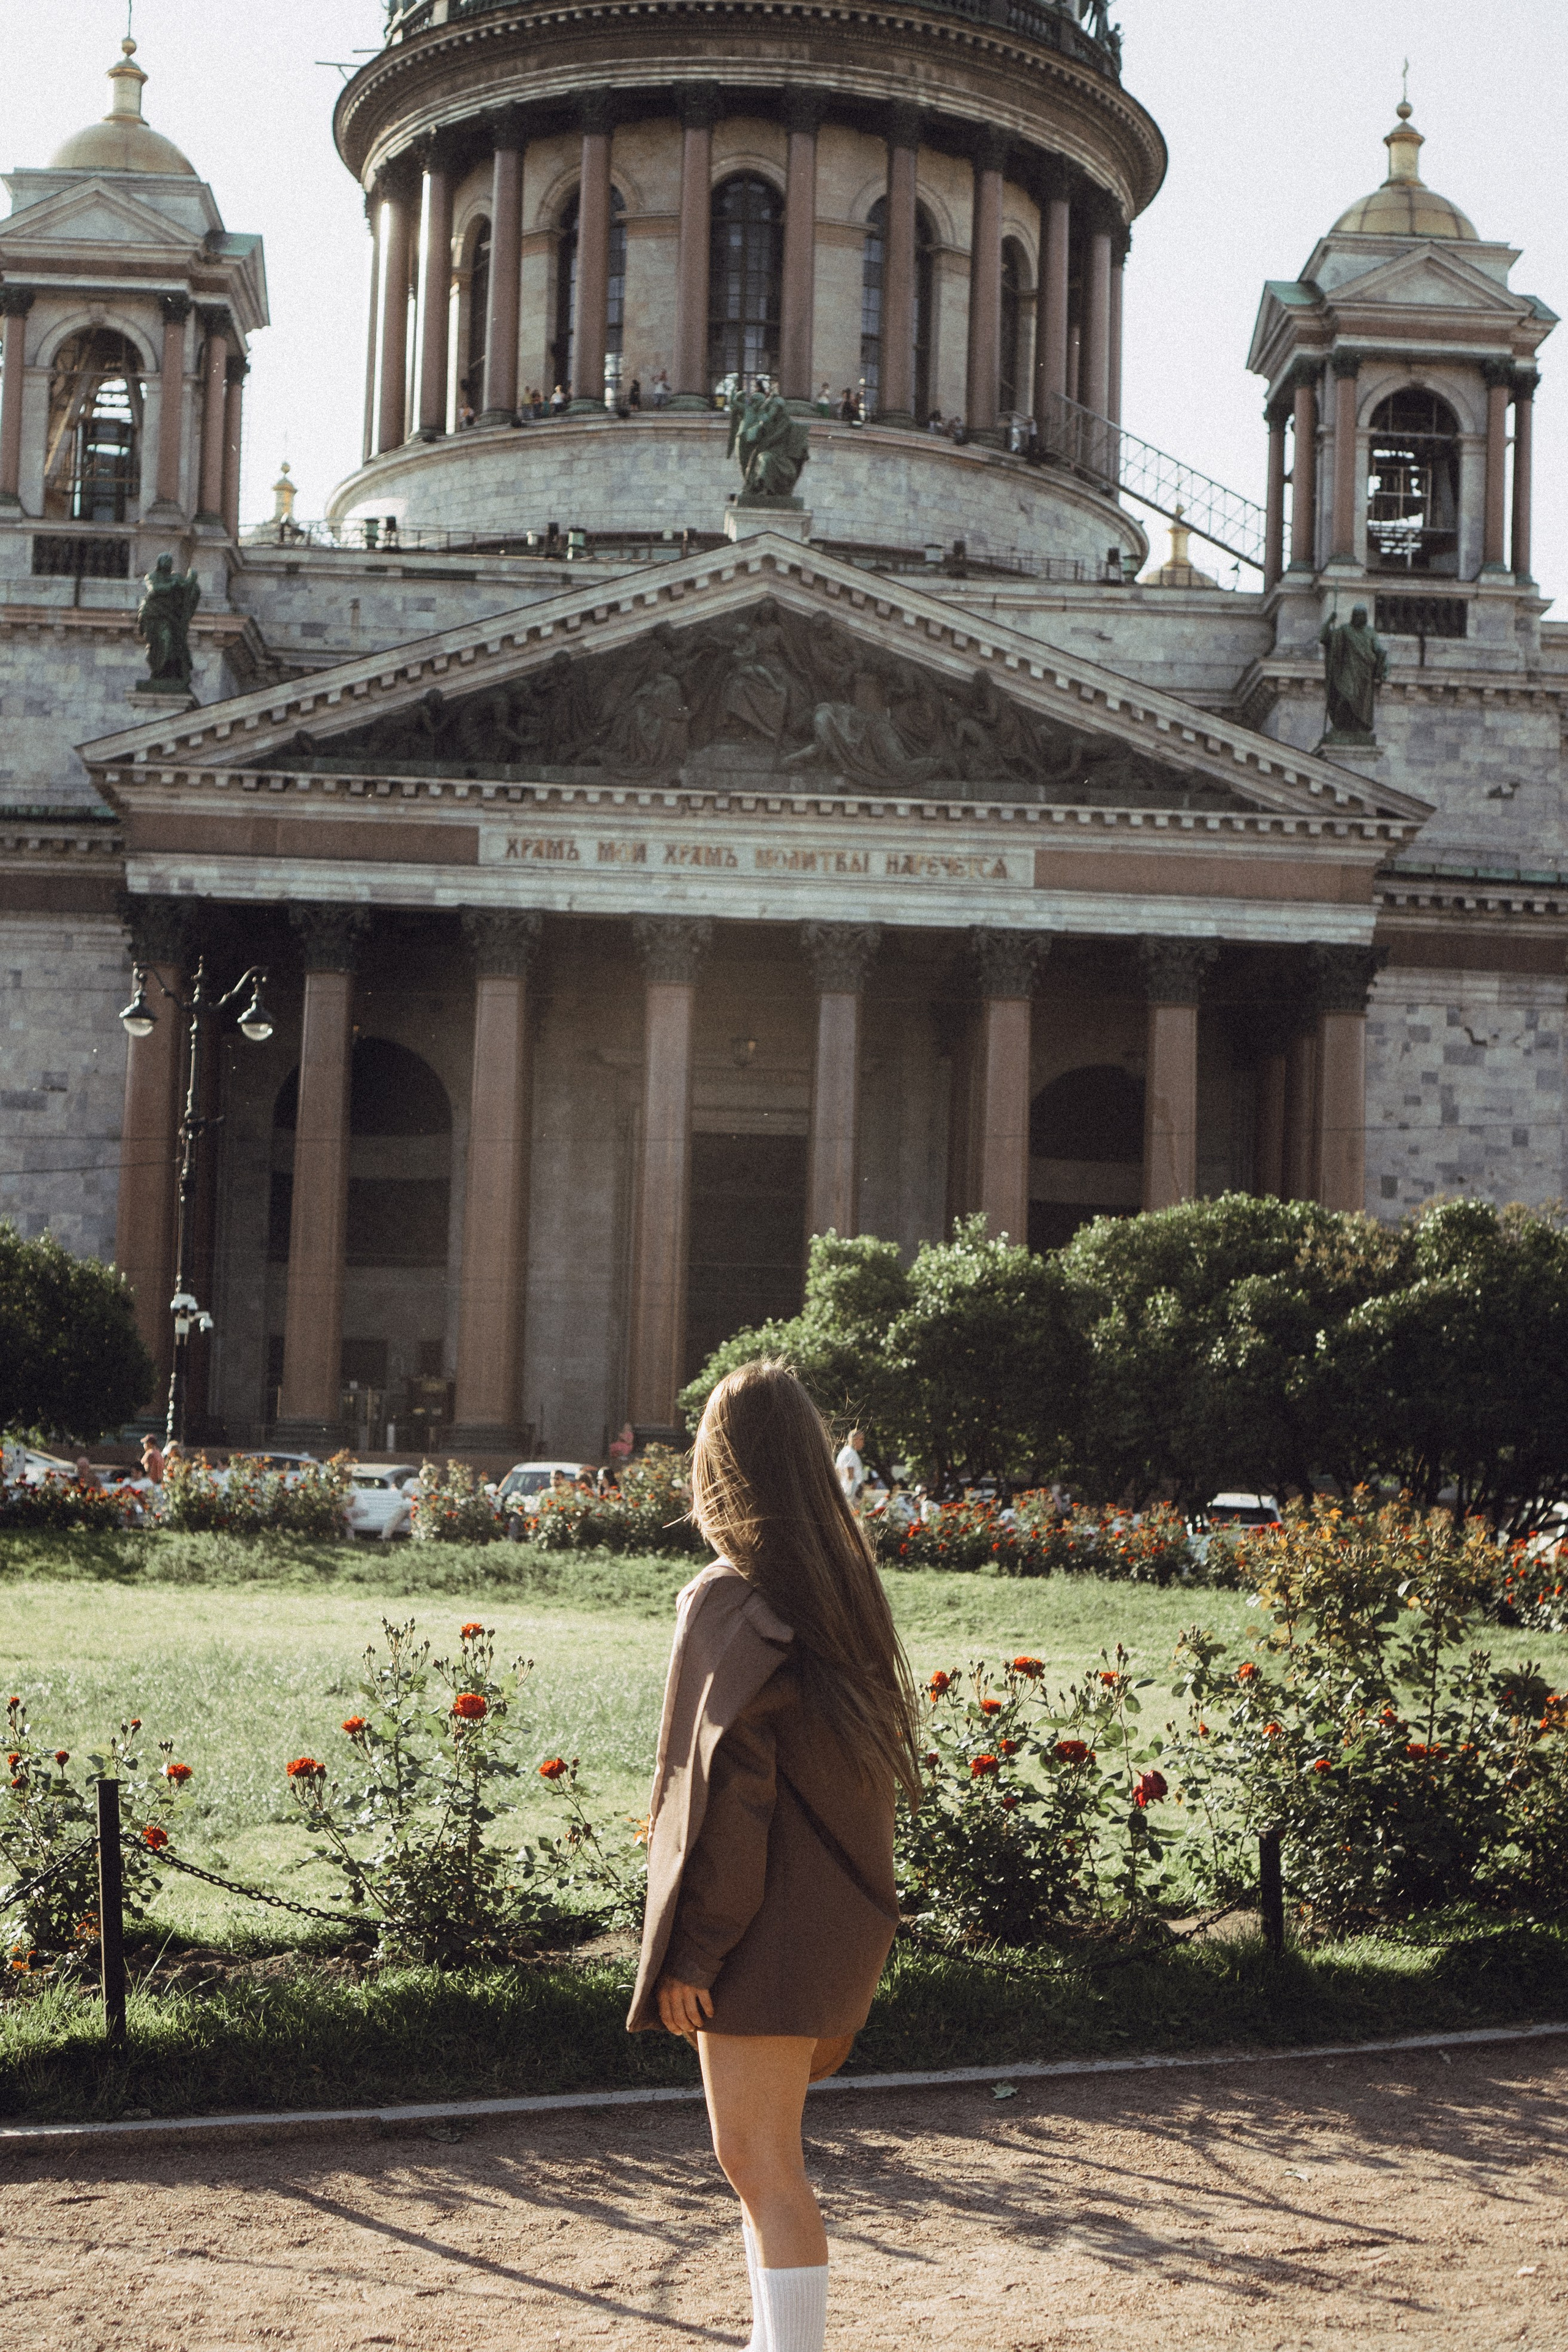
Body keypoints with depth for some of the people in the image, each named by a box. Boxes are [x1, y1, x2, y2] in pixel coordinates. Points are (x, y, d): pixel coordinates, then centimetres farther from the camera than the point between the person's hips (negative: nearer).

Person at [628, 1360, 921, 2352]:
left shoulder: (730, 1601, -16)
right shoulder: (840, 1584, 8)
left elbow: (727, 1785, -19)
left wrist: (692, 1950, -15)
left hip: (768, 1926, -9)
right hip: (839, 1913, 9)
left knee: (760, 2166, -3)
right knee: (766, 2159, 20)